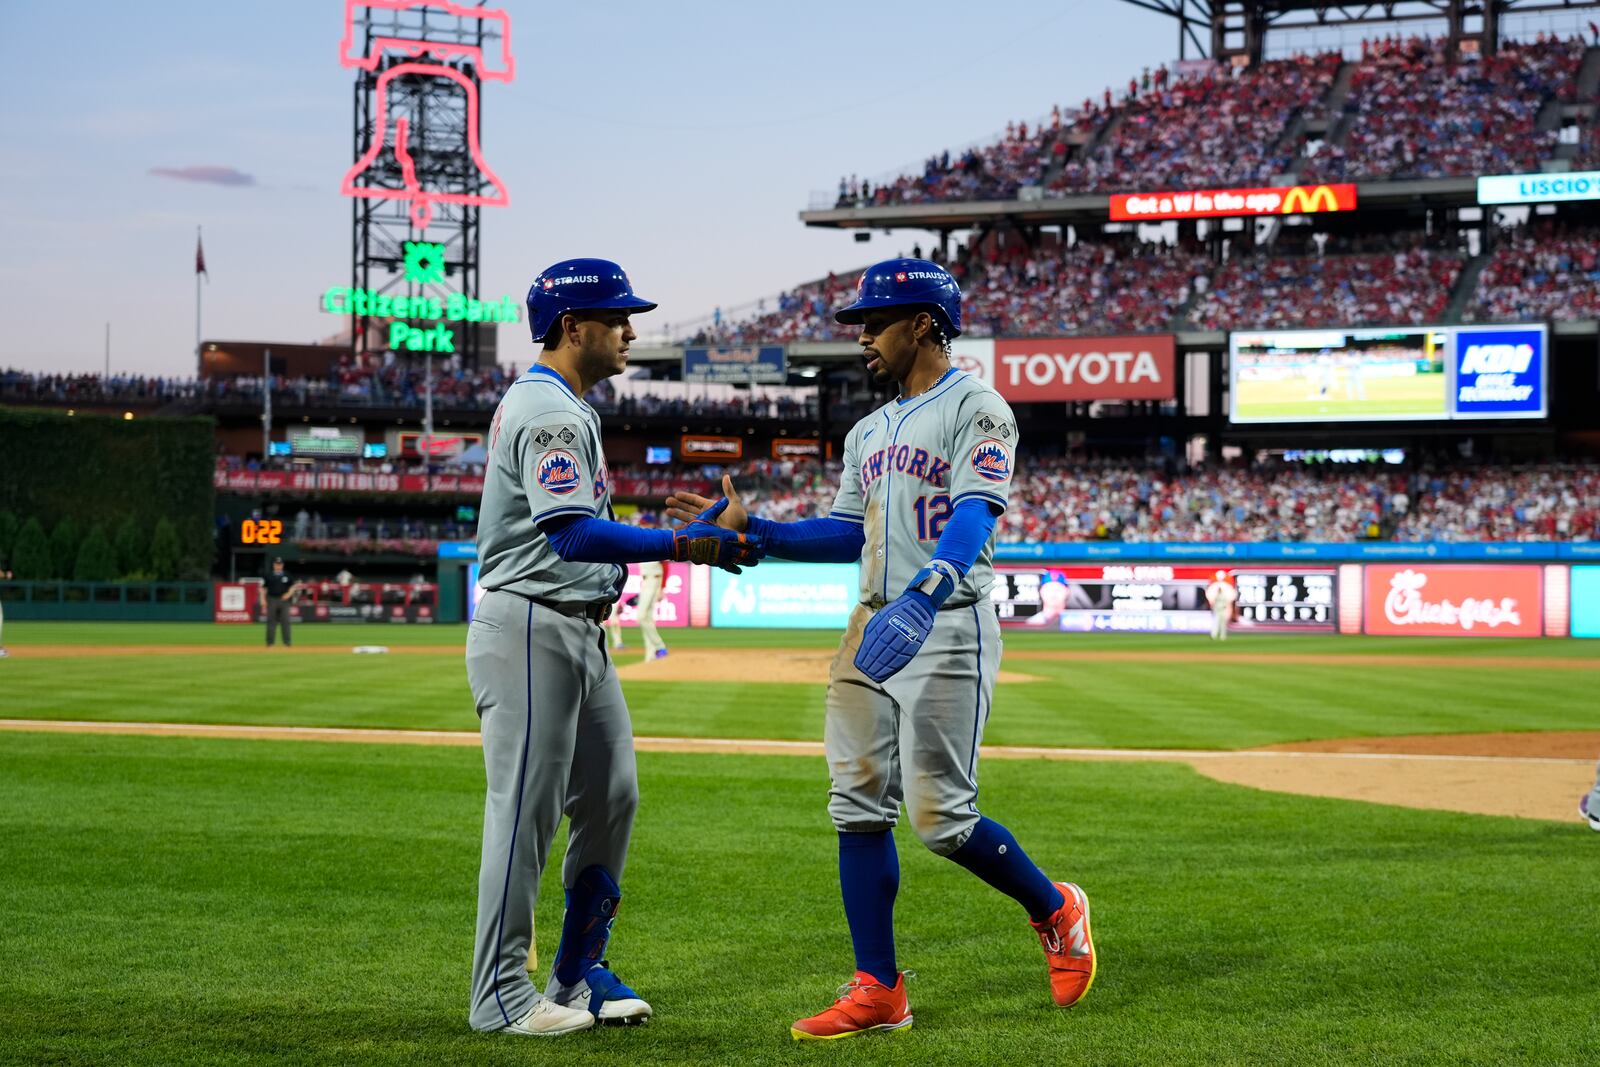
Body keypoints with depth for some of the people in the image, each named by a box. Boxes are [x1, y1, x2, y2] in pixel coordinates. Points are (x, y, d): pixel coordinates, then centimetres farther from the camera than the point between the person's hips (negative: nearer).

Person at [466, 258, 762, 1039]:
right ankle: (501, 996, 0)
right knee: (525, 810, -6)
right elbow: (573, 534, -27)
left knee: (611, 798, 11)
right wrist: (684, 546, -30)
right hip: (532, 630, -10)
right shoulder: (549, 411, -16)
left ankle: (579, 975, 19)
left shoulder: (560, 407, 18)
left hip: (579, 635, 11)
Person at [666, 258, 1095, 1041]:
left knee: (940, 816, -9)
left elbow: (975, 515, -23)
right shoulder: (869, 433, 19)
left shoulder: (976, 410, -8)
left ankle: (1054, 911, 17)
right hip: (872, 627, 8)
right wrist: (752, 530, 8)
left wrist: (922, 597, -39)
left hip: (949, 627, -8)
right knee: (858, 809, 2)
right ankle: (878, 991, 7)